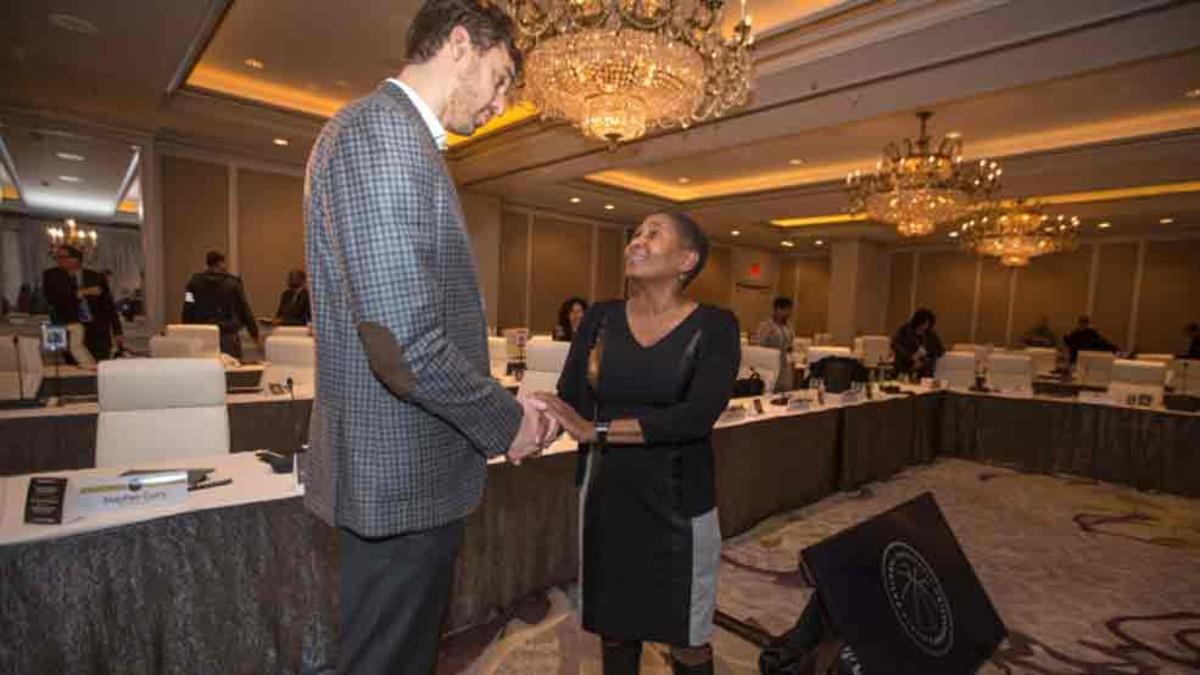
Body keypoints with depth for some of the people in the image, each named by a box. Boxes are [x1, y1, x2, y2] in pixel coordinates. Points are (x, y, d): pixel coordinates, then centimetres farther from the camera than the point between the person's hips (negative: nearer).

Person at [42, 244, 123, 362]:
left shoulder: (96, 277, 7)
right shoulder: (51, 275, 9)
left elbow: (109, 305, 6)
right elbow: (52, 298, -7)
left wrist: (118, 332, 1)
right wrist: (82, 293, -12)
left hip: (97, 330, 0)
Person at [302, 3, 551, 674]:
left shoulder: (398, 133, 15)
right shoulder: (383, 128, -18)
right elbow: (405, 342, -28)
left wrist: (502, 406, 10)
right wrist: (506, 422, -12)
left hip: (405, 469, 10)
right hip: (403, 477, -10)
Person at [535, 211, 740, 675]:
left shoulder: (714, 326, -10)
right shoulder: (600, 318, 0)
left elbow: (698, 414, -24)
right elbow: (570, 400, -4)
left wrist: (597, 430, -27)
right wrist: (539, 419, -25)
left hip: (679, 502, -2)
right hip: (606, 497, 3)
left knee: (687, 638, 14)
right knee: (614, 627, 19)